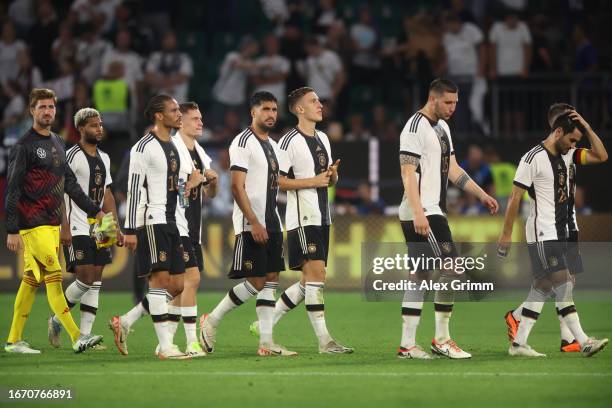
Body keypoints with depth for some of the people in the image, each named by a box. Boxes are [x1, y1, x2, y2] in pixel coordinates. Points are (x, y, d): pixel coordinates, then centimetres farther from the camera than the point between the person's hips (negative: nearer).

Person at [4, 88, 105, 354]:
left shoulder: (57, 143, 16)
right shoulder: (24, 146, -8)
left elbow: (69, 183, 23)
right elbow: (12, 190, -11)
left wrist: (94, 210, 18)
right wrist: (12, 230, -15)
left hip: (53, 223, 8)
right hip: (33, 224, -8)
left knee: (31, 280, 8)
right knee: (54, 277, -12)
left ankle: (14, 340, 12)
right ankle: (76, 338, -16)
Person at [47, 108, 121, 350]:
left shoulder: (103, 158, 15)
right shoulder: (72, 157, -9)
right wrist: (64, 228, -20)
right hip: (78, 228, -8)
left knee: (95, 282, 3)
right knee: (85, 279, -12)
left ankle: (84, 336, 5)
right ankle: (57, 320, 8)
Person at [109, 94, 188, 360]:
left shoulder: (174, 148, 19)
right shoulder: (144, 147, -8)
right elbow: (134, 190, -12)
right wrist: (130, 230, -17)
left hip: (171, 222, 9)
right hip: (152, 221, -9)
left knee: (177, 286, 5)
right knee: (160, 279, -11)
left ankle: (124, 323, 16)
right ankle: (165, 347, -11)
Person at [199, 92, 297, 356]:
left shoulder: (272, 145, 17)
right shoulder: (243, 142, -11)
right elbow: (237, 187, -17)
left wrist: (274, 224, 17)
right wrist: (254, 223, -22)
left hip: (271, 223, 9)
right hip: (251, 225, -9)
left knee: (271, 280, 3)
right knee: (255, 282, -10)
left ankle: (266, 342, 3)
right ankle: (211, 321, 5)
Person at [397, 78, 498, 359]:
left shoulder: (442, 127, 18)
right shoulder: (415, 127, -12)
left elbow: (452, 170, 21)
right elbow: (408, 173, -17)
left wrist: (483, 196, 15)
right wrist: (418, 213, -24)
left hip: (432, 212, 10)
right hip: (422, 212, -10)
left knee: (421, 276, 8)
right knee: (449, 267, -12)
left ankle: (407, 345, 9)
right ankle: (441, 339, -5)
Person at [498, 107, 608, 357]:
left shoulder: (566, 156, 12)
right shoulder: (533, 159, -12)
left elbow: (600, 156, 15)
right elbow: (515, 198, -11)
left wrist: (587, 128, 3)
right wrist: (506, 234, -10)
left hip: (559, 233, 9)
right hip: (542, 234, -9)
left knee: (543, 287, 7)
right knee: (563, 284, -12)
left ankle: (518, 343, 10)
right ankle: (583, 342, -15)